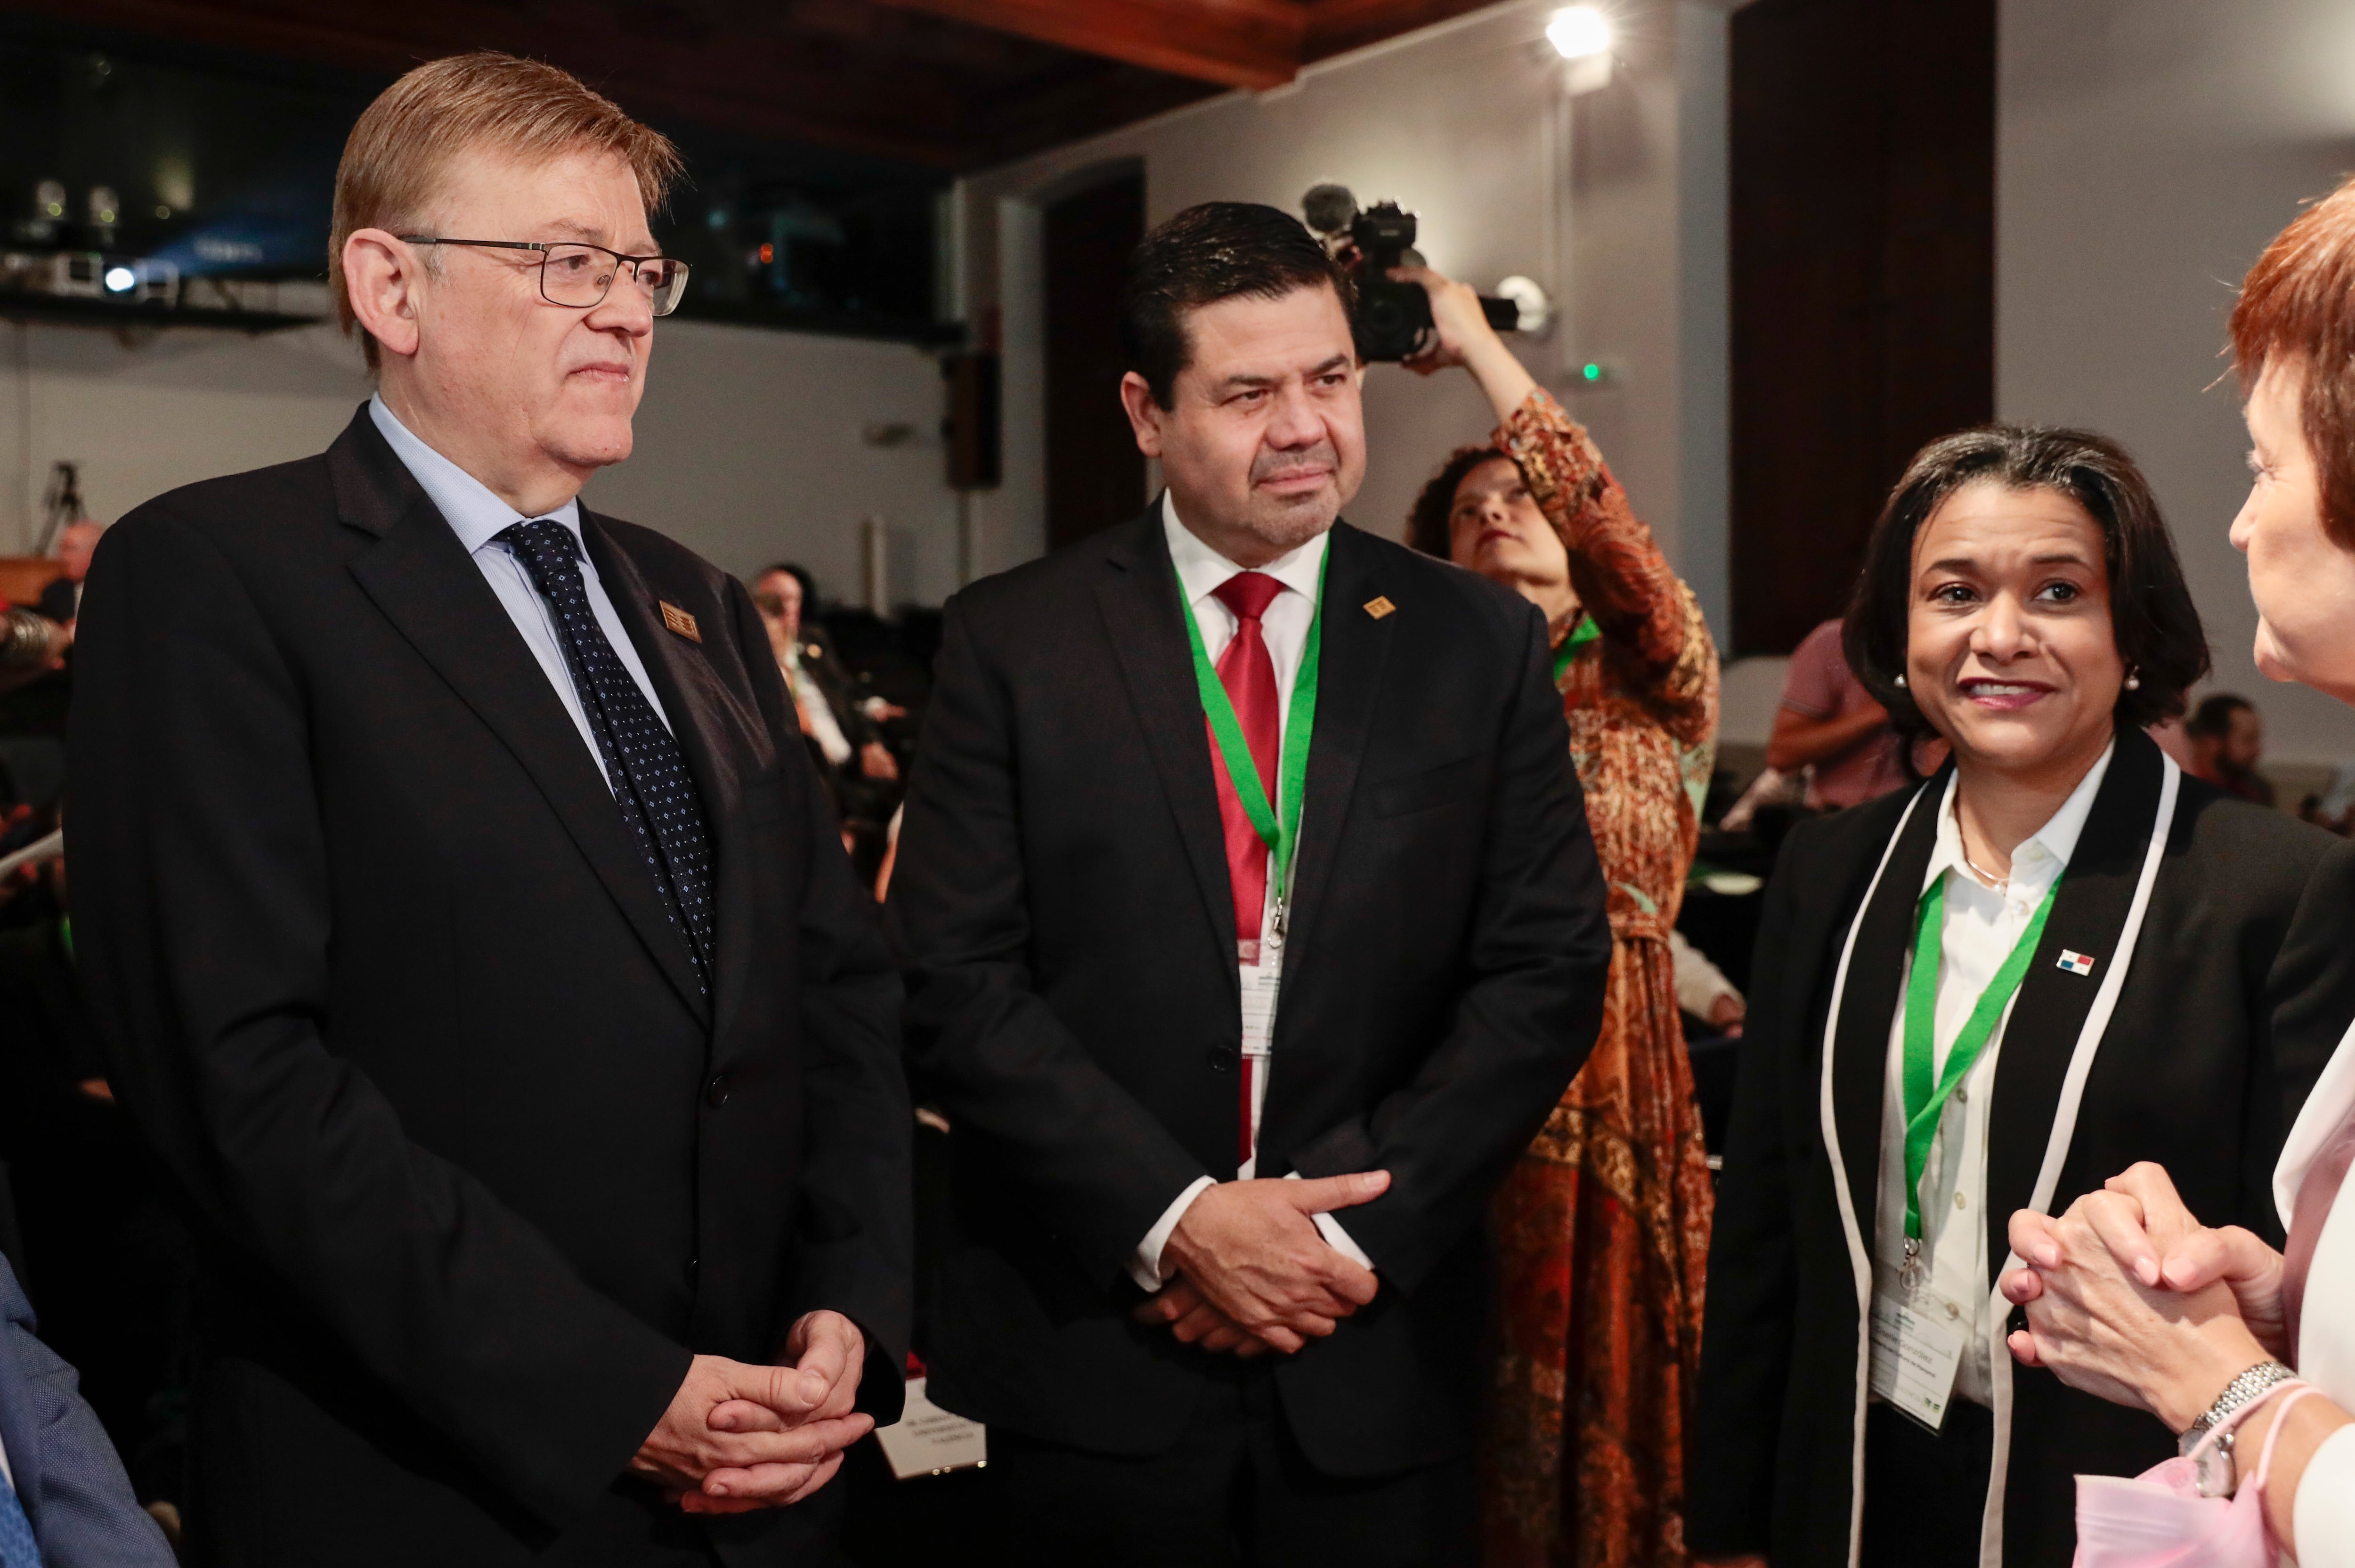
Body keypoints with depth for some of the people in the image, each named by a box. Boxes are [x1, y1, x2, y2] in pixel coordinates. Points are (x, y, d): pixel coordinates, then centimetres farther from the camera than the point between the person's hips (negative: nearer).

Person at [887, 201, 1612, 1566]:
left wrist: (1355, 1229, -11)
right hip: (1094, 1349, -1)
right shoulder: (1012, 642, -3)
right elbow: (954, 985, -7)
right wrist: (1175, 1221, -14)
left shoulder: (1484, 645, 1)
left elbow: (1549, 972, -3)